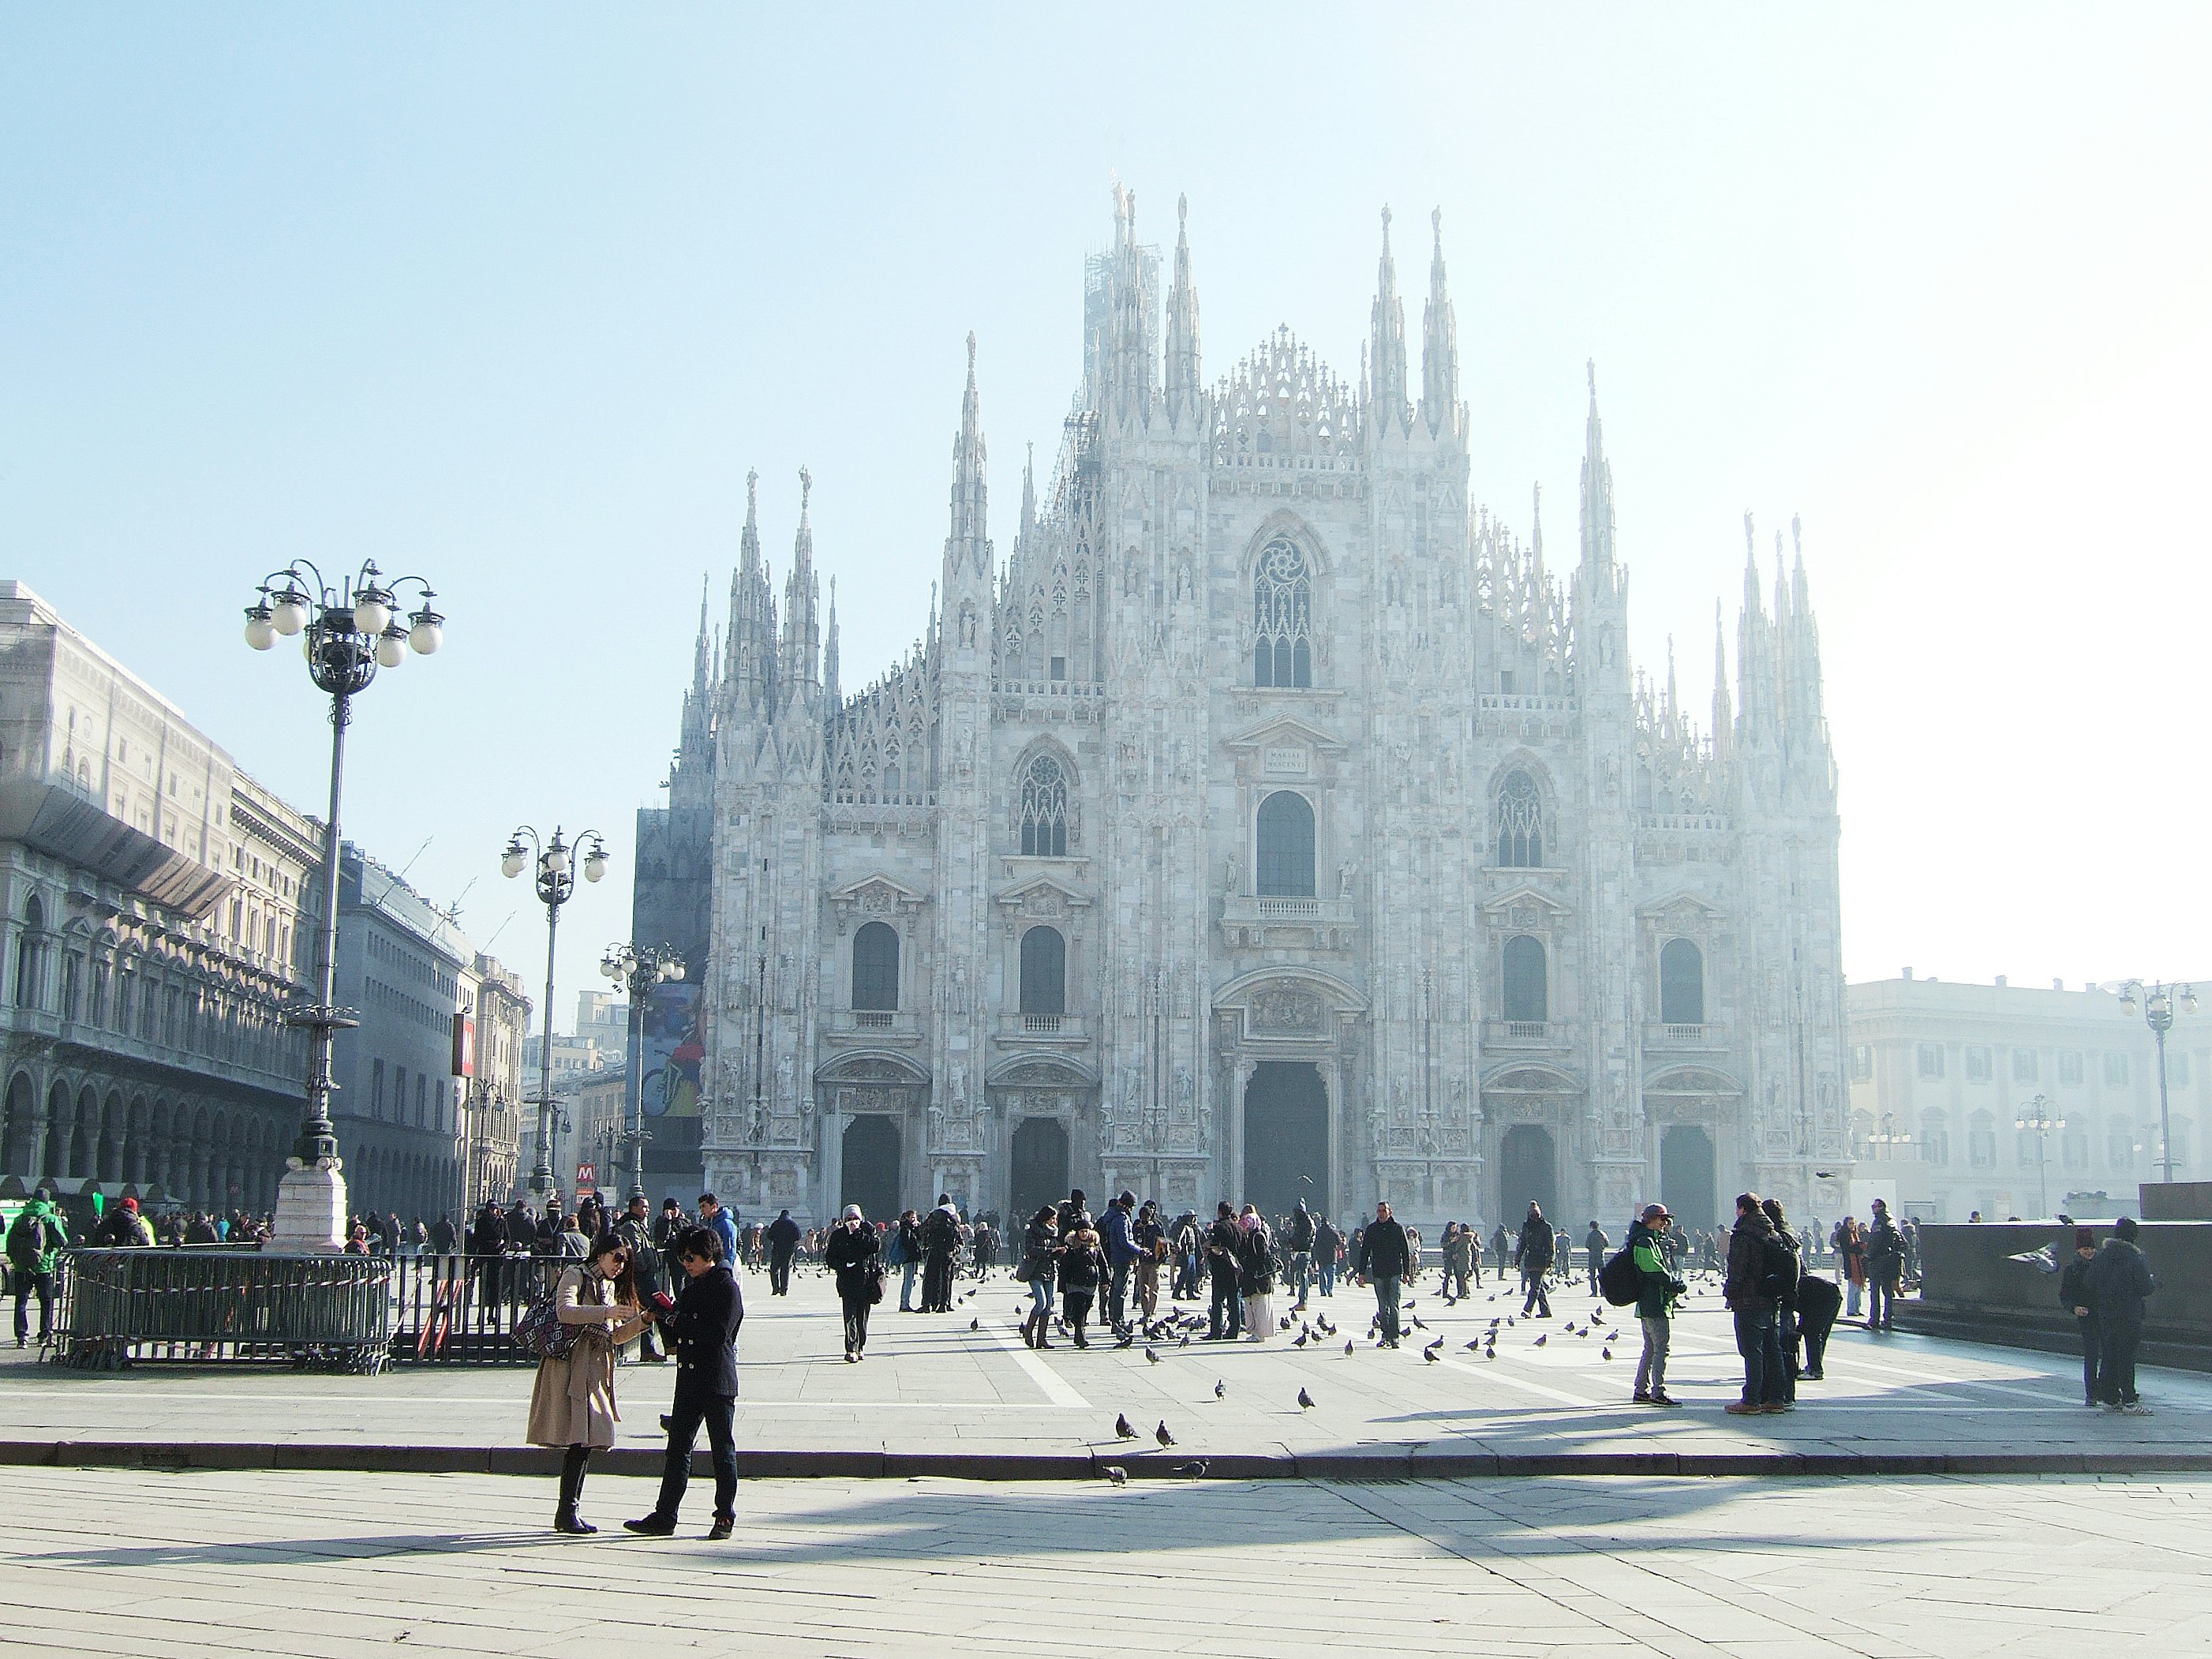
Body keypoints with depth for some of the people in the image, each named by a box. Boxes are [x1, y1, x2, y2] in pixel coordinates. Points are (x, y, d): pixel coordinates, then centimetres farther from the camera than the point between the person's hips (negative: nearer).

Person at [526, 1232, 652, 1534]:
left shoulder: (609, 1287, 24)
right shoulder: (575, 1276, -1)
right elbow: (565, 1311, -19)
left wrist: (641, 1320, 7)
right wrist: (606, 1312, -28)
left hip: (597, 1370, 8)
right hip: (572, 1365, -8)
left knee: (586, 1440, 4)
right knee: (579, 1439, -14)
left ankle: (569, 1512, 8)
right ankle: (567, 1512, -11)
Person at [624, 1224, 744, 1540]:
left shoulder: (727, 1288, -9)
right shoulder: (692, 1285, 14)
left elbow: (717, 1335, -19)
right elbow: (677, 1335, 16)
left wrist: (676, 1318, -17)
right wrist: (664, 1311, -2)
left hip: (717, 1381, -8)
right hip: (689, 1380, 8)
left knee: (723, 1451, 2)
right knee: (677, 1449, 7)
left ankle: (725, 1518, 10)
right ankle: (664, 1516, 11)